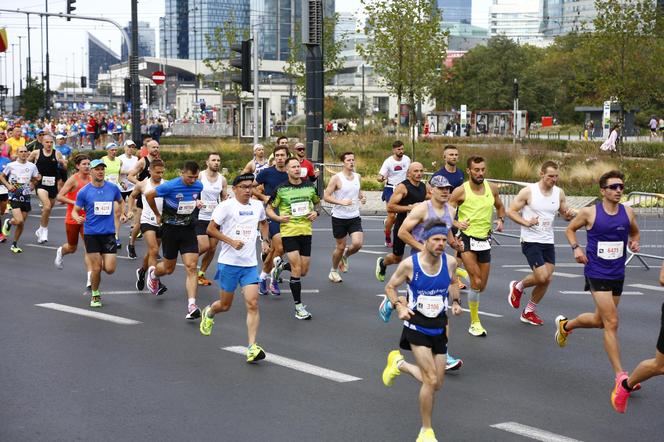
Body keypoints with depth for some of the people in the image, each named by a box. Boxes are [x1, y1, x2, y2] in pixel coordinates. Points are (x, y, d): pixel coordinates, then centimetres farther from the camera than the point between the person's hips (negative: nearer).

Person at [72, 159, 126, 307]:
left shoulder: (113, 188, 2)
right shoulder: (84, 192, -4)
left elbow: (121, 201, 22)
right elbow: (75, 210, 3)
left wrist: (122, 214, 5)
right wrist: (77, 218, -19)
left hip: (109, 233, 2)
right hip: (91, 234, -2)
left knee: (110, 269, -6)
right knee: (96, 268, -3)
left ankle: (102, 262, 31)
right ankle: (95, 295, 20)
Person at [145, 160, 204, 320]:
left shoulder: (198, 186, -3)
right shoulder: (170, 186, -19)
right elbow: (149, 195, -6)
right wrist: (158, 214, 3)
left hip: (188, 230, 3)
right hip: (170, 229, -3)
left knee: (191, 267, -11)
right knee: (169, 268, 11)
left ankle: (192, 306, -15)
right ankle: (153, 273, 48)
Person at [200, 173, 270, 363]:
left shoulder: (258, 206, 8)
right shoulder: (226, 206, -8)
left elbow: (263, 222, 30)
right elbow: (211, 229, -8)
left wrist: (265, 239, 14)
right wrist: (231, 241, -17)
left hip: (250, 264, 3)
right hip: (229, 262, -3)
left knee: (252, 304, -12)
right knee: (225, 305, 9)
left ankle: (252, 347, -13)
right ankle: (209, 312, 45)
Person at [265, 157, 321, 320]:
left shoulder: (309, 186, 5)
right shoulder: (281, 189, -5)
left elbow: (317, 202, 23)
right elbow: (269, 209, 4)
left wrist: (316, 212, 2)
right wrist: (278, 218, -15)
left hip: (306, 231, 4)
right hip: (288, 232, -4)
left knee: (303, 271, 8)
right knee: (296, 269, -11)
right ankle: (299, 306, -2)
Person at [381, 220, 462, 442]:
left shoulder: (450, 262, -6)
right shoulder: (409, 264, -16)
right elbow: (390, 287, 0)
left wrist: (456, 302, -1)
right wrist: (399, 306, -17)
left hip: (439, 328, 5)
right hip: (416, 326, -5)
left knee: (436, 385, 10)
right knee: (431, 380, -14)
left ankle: (400, 364, 38)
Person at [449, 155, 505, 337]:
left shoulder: (491, 189, 3)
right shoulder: (461, 191, -10)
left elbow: (500, 207, 21)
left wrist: (501, 220, 1)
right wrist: (456, 223, -23)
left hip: (485, 240, 5)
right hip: (467, 238, -5)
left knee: (482, 286, 10)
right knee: (476, 282, -16)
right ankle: (475, 322, -3)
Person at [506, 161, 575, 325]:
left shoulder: (559, 193, 4)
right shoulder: (528, 191, -11)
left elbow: (565, 213, 17)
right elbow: (511, 211, -7)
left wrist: (569, 215, -8)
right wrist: (526, 222, -21)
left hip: (548, 242, 6)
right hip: (531, 241, -6)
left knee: (547, 279, 4)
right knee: (542, 277, -16)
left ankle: (529, 312, 21)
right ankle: (518, 287, 15)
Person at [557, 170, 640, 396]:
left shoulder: (627, 212, 2)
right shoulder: (589, 212, -8)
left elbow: (635, 232, 20)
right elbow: (570, 229, 8)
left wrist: (634, 242, -2)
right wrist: (576, 248, -9)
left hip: (617, 274, 6)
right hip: (597, 273, -6)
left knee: (600, 321, 20)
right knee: (612, 323, -12)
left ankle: (565, 325, 50)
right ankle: (620, 376, -8)